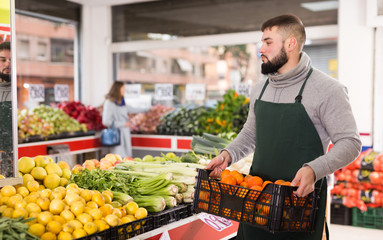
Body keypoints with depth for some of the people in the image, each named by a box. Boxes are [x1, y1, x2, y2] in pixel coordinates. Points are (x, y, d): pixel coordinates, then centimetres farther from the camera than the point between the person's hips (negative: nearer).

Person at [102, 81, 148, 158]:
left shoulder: (121, 102, 12)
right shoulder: (110, 103, -12)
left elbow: (131, 109, 29)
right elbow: (106, 121, -17)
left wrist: (146, 109, 36)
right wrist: (123, 124, -11)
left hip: (125, 133, 8)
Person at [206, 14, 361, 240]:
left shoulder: (327, 89, -11)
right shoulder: (260, 88, 9)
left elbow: (349, 143, -13)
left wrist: (314, 169, -28)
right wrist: (228, 154, 3)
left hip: (301, 197, -5)